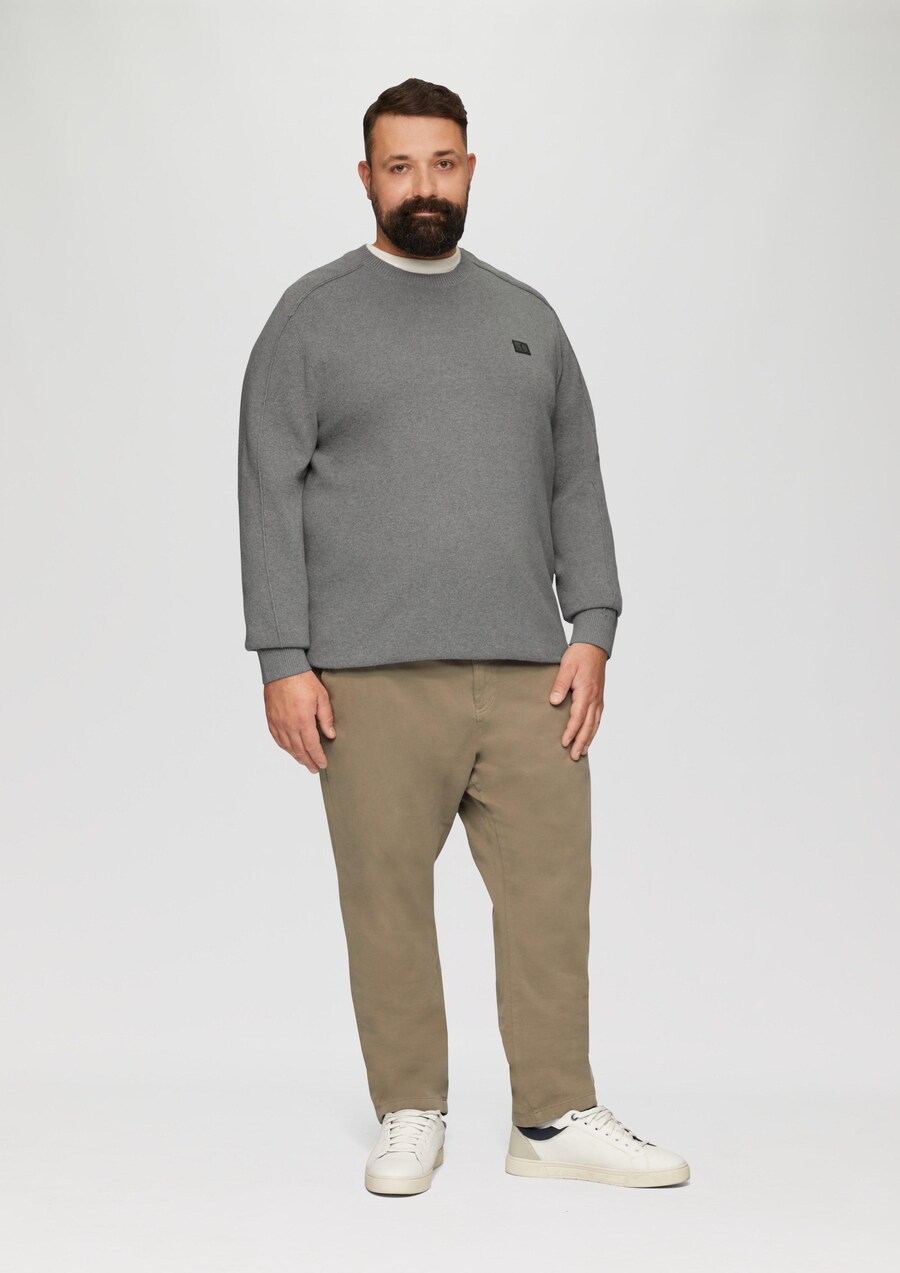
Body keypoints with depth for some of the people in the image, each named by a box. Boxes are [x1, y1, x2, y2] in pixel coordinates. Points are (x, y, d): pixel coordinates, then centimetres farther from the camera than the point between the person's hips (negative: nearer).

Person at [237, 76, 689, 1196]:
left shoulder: (528, 317, 17)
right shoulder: (313, 315, 6)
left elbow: (576, 484, 16)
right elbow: (271, 493, 1)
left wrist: (593, 630, 5)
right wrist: (284, 661, -7)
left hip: (528, 671, 3)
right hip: (374, 679, -3)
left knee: (550, 893, 3)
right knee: (388, 904, 1)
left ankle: (555, 1118, 15)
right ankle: (409, 1116, 18)